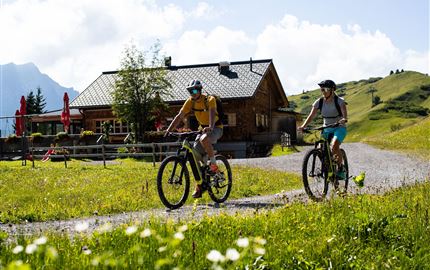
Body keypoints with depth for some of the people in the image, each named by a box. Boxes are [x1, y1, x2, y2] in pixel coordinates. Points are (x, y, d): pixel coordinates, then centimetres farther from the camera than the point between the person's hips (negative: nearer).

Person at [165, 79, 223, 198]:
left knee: (204, 139, -38)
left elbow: (212, 113, -37)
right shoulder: (190, 102, -5)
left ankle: (213, 164, -18)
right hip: (203, 128, 6)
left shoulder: (210, 99, -20)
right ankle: (199, 186, 5)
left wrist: (210, 127, -55)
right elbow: (179, 116, -10)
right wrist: (169, 129, -22)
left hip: (216, 128, -6)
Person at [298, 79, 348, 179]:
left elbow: (345, 114, -27)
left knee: (334, 146, -31)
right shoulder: (319, 102, -4)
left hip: (339, 128, -4)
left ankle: (341, 169, -13)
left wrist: (343, 120, -51)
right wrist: (303, 126, -27)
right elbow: (311, 116, -10)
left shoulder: (339, 101, -14)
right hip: (326, 129, 4)